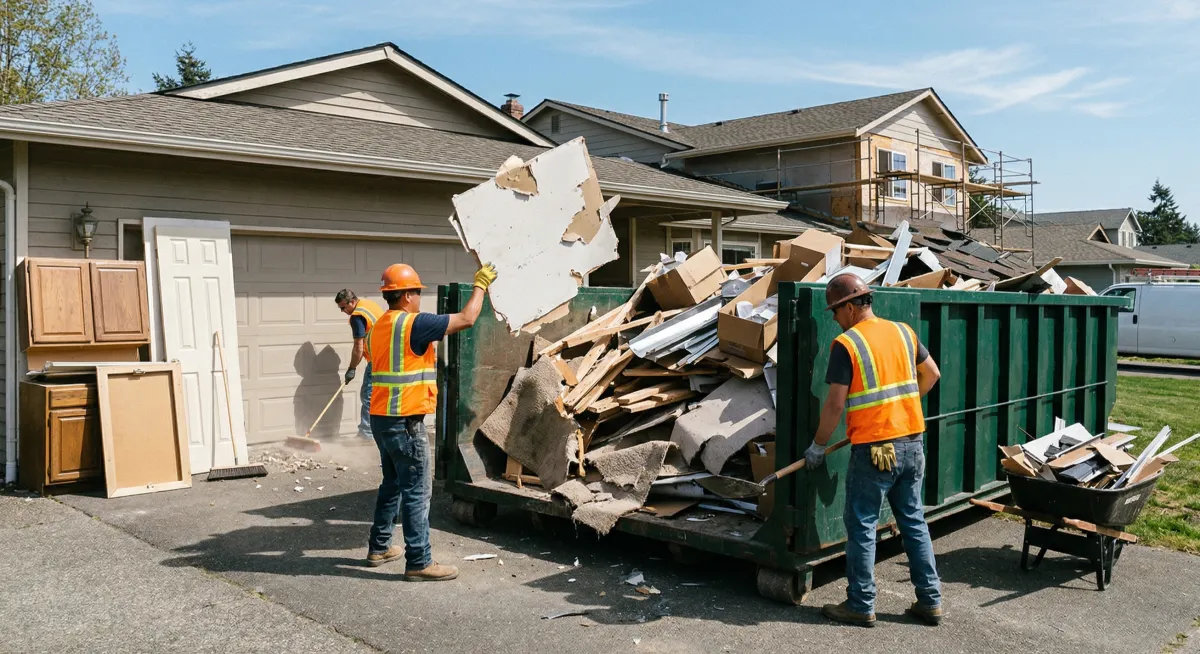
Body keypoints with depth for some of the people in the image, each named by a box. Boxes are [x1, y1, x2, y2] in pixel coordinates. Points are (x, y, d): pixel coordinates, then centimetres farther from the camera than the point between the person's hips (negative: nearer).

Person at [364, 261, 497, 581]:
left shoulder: (378, 327, 11)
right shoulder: (414, 324, -15)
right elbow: (466, 319, -13)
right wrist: (481, 284, 0)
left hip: (381, 418, 9)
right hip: (405, 422, -9)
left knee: (392, 484, 21)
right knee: (416, 491, -3)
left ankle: (379, 548, 31)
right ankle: (419, 562, 1)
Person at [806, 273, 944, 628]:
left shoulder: (846, 344, -12)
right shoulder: (903, 331, 7)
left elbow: (835, 404, -14)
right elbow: (932, 374, 17)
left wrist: (818, 446, -2)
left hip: (874, 449, -6)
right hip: (911, 443, 7)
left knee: (861, 526, 5)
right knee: (914, 522, 15)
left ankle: (861, 606, 11)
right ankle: (929, 601, 21)